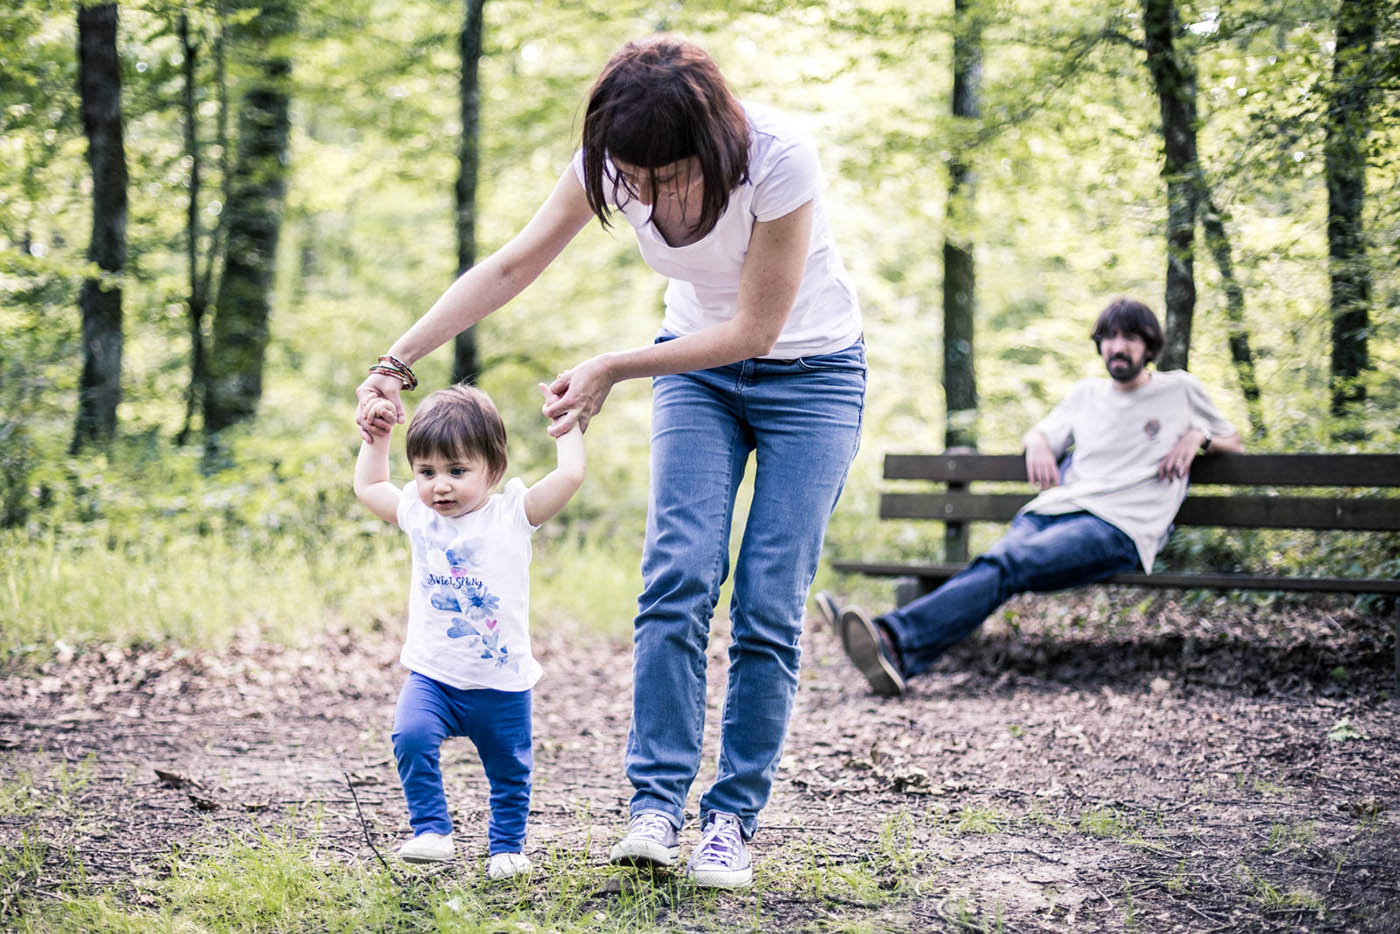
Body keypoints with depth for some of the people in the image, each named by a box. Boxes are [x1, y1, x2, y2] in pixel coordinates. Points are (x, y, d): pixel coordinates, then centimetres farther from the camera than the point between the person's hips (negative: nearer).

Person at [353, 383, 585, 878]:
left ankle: (507, 846, 29)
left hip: (501, 683, -1)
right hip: (432, 675, 2)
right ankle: (431, 830, -14)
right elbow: (368, 486, 21)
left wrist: (567, 423, -4)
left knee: (509, 771, 9)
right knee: (411, 736, -24)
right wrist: (377, 437, 17)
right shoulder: (417, 514, 3)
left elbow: (569, 475, -15)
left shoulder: (512, 513, -8)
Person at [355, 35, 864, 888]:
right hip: (697, 363, 3)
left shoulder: (780, 158, -32)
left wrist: (614, 369, -26)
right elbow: (510, 269, -12)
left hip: (808, 370, -3)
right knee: (678, 577, -14)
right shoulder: (612, 163, -18)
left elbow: (757, 327, -26)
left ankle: (734, 819, -3)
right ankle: (657, 802, -14)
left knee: (770, 605, -10)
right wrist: (397, 362, -17)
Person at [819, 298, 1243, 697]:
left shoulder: (1181, 389, 18)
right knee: (995, 561, -32)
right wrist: (1037, 443, 15)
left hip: (1118, 528, -4)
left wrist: (1199, 436, 5)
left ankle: (896, 636, -57)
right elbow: (1040, 433, 40)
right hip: (1054, 511, 5)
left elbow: (1235, 444, 28)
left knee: (1009, 564, -34)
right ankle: (894, 659, -57)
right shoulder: (1087, 393, 29)